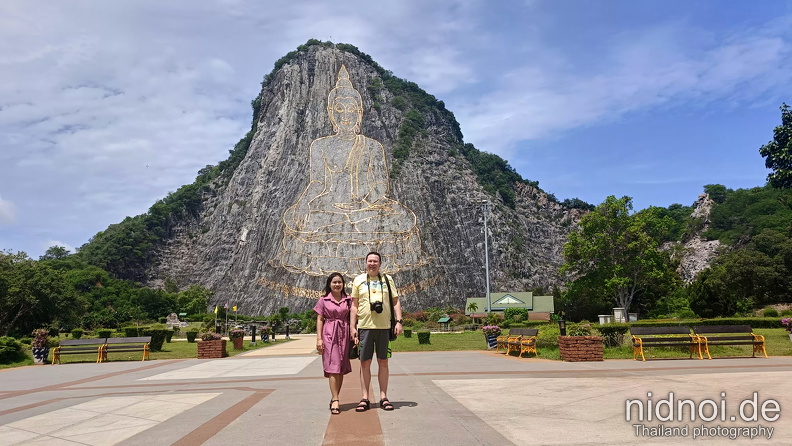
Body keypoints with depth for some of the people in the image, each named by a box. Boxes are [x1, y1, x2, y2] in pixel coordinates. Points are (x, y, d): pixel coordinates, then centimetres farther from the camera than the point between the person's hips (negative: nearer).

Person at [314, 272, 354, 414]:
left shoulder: (348, 300, 9)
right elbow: (320, 320, 3)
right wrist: (319, 339, -4)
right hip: (329, 335, -3)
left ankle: (334, 399, 16)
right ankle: (335, 401, -10)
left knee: (341, 369, 5)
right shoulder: (323, 300, 4)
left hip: (344, 335, 3)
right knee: (333, 367, -10)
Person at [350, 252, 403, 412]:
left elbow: (395, 302, 10)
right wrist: (353, 327, 2)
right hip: (365, 326, 0)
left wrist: (399, 321, -2)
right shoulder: (358, 280, 8)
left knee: (383, 362, 5)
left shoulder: (387, 279, 9)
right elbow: (354, 305, 9)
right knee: (365, 362, 2)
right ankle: (365, 398, 9)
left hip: (384, 326, 0)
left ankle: (383, 397, 12)